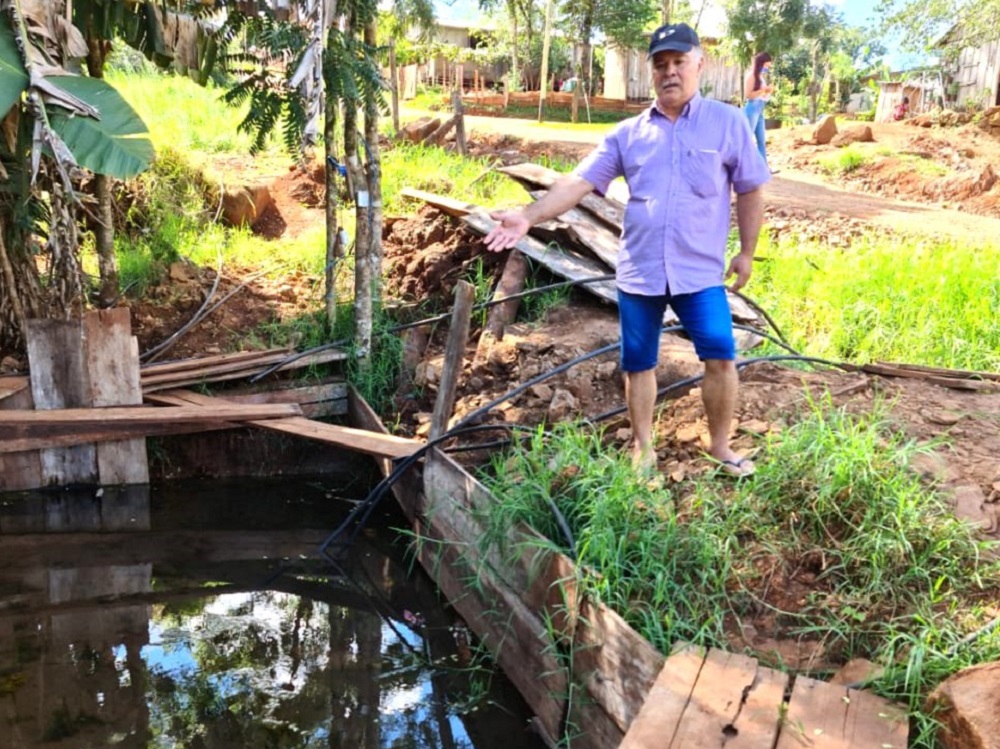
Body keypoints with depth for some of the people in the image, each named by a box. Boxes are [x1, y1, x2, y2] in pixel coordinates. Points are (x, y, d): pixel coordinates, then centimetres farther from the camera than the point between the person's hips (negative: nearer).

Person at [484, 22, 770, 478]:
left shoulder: (727, 123, 0)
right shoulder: (628, 133, 4)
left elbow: (750, 191, 6)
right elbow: (578, 182, -2)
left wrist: (746, 252, 6)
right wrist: (529, 217, -14)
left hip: (699, 270, -2)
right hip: (638, 271, 2)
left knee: (721, 357, -6)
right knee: (638, 363, 10)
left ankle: (720, 446, 16)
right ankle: (642, 449, 27)